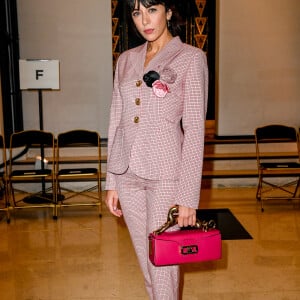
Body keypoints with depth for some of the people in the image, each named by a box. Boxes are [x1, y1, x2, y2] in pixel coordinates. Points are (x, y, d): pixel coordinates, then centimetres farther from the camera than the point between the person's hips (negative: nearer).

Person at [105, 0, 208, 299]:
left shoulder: (191, 58, -4)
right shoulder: (126, 60, 11)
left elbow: (195, 129, -8)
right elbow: (116, 122, 12)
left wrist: (188, 195, -12)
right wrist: (111, 182, 10)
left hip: (166, 174, -5)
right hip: (127, 173, 5)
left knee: (163, 263, 1)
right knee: (146, 261, 16)